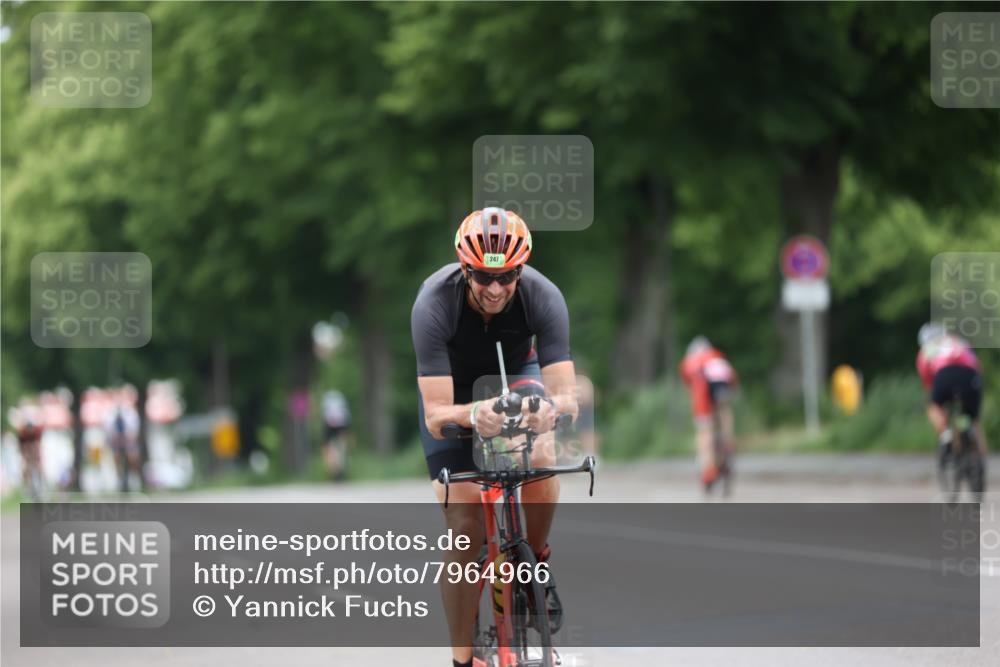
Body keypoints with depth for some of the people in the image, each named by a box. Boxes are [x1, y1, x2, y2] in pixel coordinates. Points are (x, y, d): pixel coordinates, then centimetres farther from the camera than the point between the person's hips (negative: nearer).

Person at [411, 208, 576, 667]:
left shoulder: (543, 298, -32)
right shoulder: (433, 303, -36)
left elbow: (567, 398, -36)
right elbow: (436, 415, -40)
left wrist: (552, 408, -60)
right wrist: (472, 415, -62)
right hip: (452, 390, -1)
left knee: (542, 462, -31)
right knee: (465, 530, -11)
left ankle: (536, 562, -3)